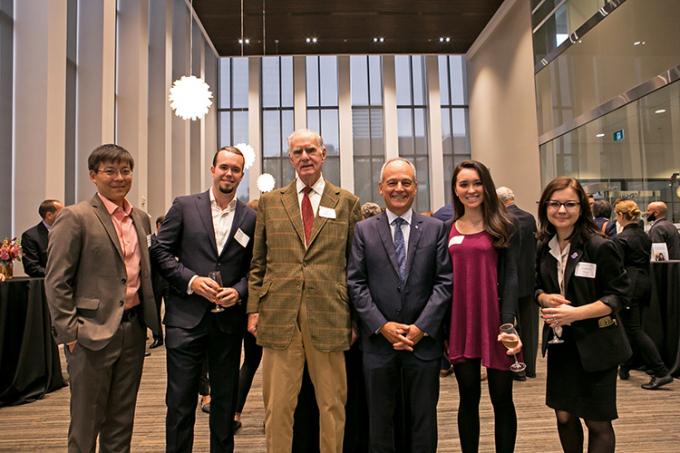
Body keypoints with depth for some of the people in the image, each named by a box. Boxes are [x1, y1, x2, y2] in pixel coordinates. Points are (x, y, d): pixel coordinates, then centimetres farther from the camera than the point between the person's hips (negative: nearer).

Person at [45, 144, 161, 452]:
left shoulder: (141, 218, 11)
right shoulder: (75, 217, -8)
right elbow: (56, 281, -10)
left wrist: (151, 318, 10)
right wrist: (69, 331, -12)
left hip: (133, 328, 6)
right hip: (94, 331, -6)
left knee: (122, 419, 16)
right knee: (86, 421, 8)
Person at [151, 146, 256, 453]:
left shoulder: (250, 217, 6)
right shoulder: (184, 206, 2)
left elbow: (254, 267, 8)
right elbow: (160, 251, 0)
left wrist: (239, 291, -10)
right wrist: (192, 280, -11)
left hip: (229, 320, 2)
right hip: (186, 317, -1)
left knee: (225, 398, 14)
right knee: (180, 400, 5)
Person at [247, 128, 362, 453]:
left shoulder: (347, 202, 6)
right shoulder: (270, 201, 10)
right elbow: (258, 262, 11)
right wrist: (254, 309, 5)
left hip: (329, 316, 0)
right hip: (279, 315, 1)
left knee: (333, 403, 10)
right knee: (277, 404, 8)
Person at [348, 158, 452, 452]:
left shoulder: (435, 229, 5)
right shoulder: (363, 230, 4)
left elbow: (444, 281, -1)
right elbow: (355, 283, -2)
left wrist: (421, 327, -10)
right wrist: (382, 326, -10)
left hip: (423, 340, 0)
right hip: (378, 340, 0)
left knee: (423, 418, 13)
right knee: (380, 420, 12)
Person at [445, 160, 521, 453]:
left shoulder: (504, 228, 0)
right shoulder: (447, 230, 8)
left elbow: (510, 277, -6)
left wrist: (508, 324, -17)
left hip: (495, 321, -2)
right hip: (460, 324, 2)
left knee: (501, 397, 8)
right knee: (468, 398, 11)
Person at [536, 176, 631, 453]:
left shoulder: (600, 247, -14)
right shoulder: (542, 248, 3)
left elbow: (617, 296, -12)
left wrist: (575, 313, -25)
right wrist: (544, 298, -9)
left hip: (595, 344, -4)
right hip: (559, 342, 5)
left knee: (597, 422, 7)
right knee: (563, 415, 13)